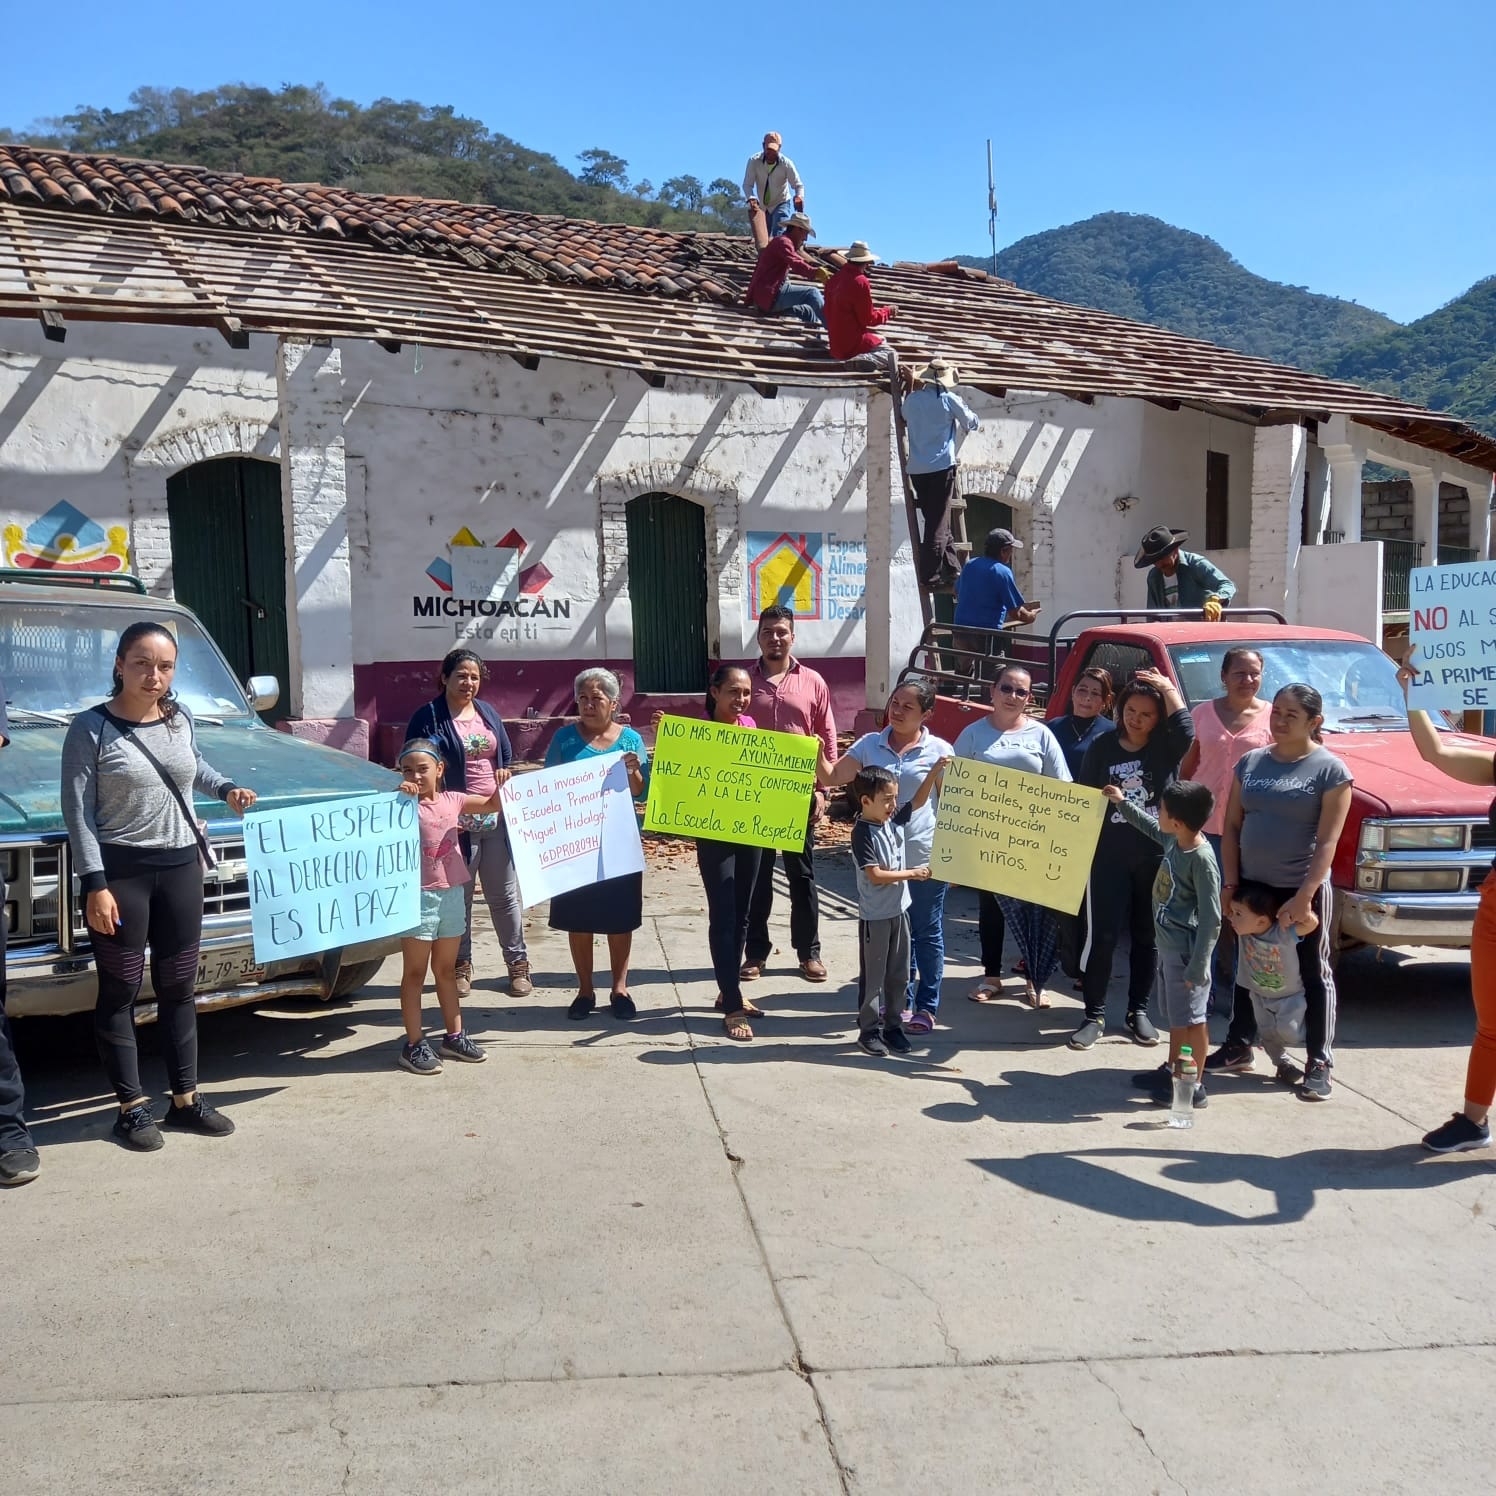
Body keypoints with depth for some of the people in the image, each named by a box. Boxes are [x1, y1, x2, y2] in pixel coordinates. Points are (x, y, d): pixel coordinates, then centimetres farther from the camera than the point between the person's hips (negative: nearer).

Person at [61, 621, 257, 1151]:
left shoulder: (181, 719, 5)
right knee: (120, 991, 4)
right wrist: (96, 884, -17)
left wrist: (225, 789, 10)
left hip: (181, 866, 5)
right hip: (119, 871, -5)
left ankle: (186, 1098, 21)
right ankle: (132, 1107, 14)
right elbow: (77, 811, -12)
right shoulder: (91, 728, -10)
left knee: (178, 987, 11)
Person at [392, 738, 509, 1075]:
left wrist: (501, 784, -2)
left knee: (446, 970, 17)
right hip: (418, 896, -5)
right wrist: (399, 796, -36)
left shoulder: (453, 800, 4)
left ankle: (454, 1036, 27)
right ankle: (414, 1045, 7)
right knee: (414, 973, 2)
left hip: (452, 893, 5)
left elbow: (492, 805, 16)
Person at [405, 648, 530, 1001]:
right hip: (456, 822, -4)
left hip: (496, 817, 4)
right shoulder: (428, 718, -5)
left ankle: (517, 961, 20)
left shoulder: (488, 713, 12)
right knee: (458, 896, 6)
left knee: (504, 894, 10)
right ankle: (461, 965, 19)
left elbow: (507, 759, 18)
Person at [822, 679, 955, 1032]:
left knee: (927, 933, 8)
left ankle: (926, 1007, 20)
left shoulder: (939, 751, -4)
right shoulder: (870, 745, 4)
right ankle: (900, 1001, 28)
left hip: (925, 858, -3)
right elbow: (832, 777, 3)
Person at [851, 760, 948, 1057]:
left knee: (899, 974, 14)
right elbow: (876, 876, -21)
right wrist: (911, 874, -17)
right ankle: (868, 1030, 13)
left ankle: (893, 1025, 25)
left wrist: (935, 772, 1)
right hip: (875, 916, -7)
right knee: (872, 976, 4)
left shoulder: (894, 819, 3)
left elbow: (919, 801, 13)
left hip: (899, 910, 7)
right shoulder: (862, 834, -18)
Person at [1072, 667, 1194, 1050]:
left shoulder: (1166, 746, 0)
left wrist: (1167, 688, -17)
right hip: (1109, 855, 0)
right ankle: (1094, 1015, 9)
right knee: (1102, 937, -1)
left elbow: (1186, 732, -25)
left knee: (1147, 937, 11)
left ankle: (1139, 1011, 25)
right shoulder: (1102, 747, 3)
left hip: (1157, 857, 0)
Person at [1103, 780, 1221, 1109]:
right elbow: (1151, 828, 28)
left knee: (1192, 1019, 3)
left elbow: (1211, 918, -22)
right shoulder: (1173, 840, 1)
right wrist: (1122, 803, 32)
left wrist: (1198, 967, -22)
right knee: (1174, 1016, 22)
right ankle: (1171, 1069, 36)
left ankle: (1195, 1085, 13)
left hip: (1186, 952, -9)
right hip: (1167, 946, 9)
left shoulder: (1202, 858, -23)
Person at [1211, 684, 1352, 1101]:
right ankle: (1238, 1047, 28)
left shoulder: (1330, 770, -8)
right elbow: (1232, 827, 6)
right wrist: (1230, 883, -2)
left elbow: (1327, 842, -13)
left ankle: (1319, 1065, 11)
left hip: (1303, 890, -5)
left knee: (1313, 974, 4)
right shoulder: (1250, 762, 5)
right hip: (1252, 886, 5)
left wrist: (1303, 897, -19)